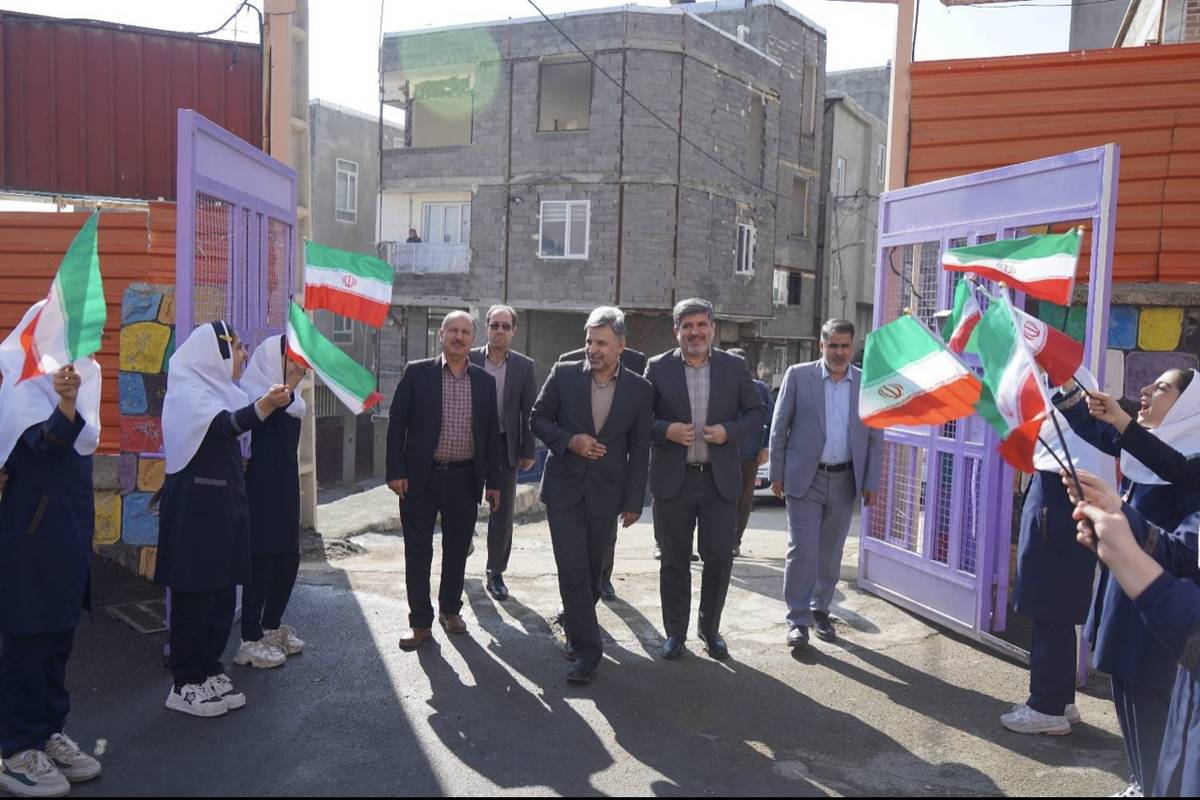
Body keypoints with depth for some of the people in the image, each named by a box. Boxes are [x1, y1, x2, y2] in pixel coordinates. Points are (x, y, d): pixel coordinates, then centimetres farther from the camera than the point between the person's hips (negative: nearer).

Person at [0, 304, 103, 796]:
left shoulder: (80, 375, 10)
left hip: (71, 522, 8)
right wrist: (65, 403, -45)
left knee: (59, 633, 14)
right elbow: (45, 441, -30)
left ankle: (49, 733, 25)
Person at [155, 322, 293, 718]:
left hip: (224, 503, 9)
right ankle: (184, 685, 7)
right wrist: (263, 406, -50)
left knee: (222, 592, 11)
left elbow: (233, 426, 31)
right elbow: (223, 425, -32)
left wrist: (280, 394, 30)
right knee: (194, 595, -3)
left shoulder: (218, 389, 15)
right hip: (196, 506, -9)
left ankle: (209, 672, 21)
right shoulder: (187, 391, -12)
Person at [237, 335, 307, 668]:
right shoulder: (255, 397, -13)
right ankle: (250, 641, 10)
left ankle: (271, 627, 30)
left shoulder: (291, 401, 13)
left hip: (285, 489, 9)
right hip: (261, 492, -9)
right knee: (261, 563, -2)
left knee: (288, 560, 14)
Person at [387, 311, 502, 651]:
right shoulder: (417, 373, -2)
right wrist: (396, 472, -8)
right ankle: (420, 621, 17)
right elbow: (396, 424, -2)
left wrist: (493, 482, 7)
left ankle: (450, 609, 32)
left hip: (465, 479, 2)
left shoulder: (485, 381, 5)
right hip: (421, 477, -2)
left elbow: (491, 433, 9)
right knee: (418, 551, 5)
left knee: (457, 549, 14)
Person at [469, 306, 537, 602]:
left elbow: (529, 411, 1)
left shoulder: (524, 366, 0)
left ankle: (495, 575, 18)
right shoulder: (470, 360, -2)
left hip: (505, 446, 1)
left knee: (502, 514, 6)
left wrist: (528, 452, -2)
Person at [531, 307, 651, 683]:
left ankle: (575, 624, 40)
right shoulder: (563, 374, -4)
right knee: (573, 573, -4)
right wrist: (569, 441, -15)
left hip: (605, 495, 1)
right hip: (564, 489, -1)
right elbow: (539, 418, 4)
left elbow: (639, 450, 1)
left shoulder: (639, 388, -2)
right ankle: (586, 650, 6)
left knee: (595, 571, 15)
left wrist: (633, 502, 0)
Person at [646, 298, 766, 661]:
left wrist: (729, 431, -11)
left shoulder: (734, 367, 3)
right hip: (673, 480, -1)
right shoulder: (658, 368, -1)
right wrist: (666, 430, -17)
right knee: (674, 561, 9)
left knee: (719, 559, 7)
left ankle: (710, 627, 28)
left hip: (720, 480, 1)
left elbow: (757, 413, 7)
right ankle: (675, 632, 25)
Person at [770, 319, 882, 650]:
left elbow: (875, 438, 7)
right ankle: (798, 619, 7)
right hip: (804, 478, -2)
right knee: (802, 551, -3)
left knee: (831, 553, 12)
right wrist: (777, 473, -3)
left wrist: (871, 482, 2)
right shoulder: (798, 375, -3)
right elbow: (779, 428, -1)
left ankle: (820, 610, 28)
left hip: (845, 481, 3)